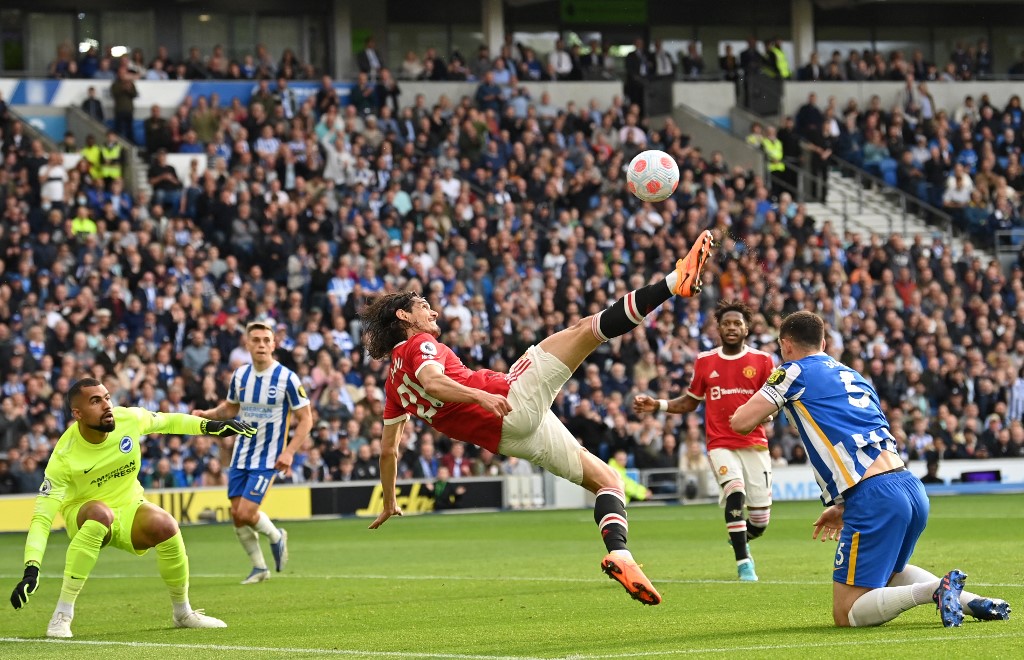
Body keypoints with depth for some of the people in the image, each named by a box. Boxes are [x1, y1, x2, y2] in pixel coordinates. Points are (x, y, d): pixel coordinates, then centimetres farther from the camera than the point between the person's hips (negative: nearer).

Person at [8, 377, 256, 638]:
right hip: (84, 516, -3)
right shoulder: (64, 457, -26)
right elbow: (42, 518, -28)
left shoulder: (129, 419, -17)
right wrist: (31, 570, -38)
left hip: (129, 509, 3)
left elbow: (168, 422, 6)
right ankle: (62, 614, -32)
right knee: (101, 513, -39)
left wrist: (212, 426, -5)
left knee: (165, 526, -28)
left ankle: (183, 613, -3)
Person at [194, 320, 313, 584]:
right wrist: (207, 414, -3)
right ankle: (259, 567, 19)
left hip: (267, 459, -5)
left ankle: (276, 537, 17)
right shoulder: (240, 375, 2)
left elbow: (305, 418, -8)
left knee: (246, 513, -15)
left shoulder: (287, 378, -13)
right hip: (241, 456, 5)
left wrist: (289, 451, -18)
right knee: (237, 515, 2)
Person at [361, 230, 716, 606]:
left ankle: (619, 555, -17)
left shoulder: (394, 380, 23)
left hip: (508, 437, 8)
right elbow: (433, 382, -23)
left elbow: (388, 448, 24)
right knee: (584, 330, -14)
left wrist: (390, 503, 33)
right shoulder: (419, 346, 1)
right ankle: (675, 281, -26)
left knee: (607, 479, 10)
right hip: (516, 400, -8)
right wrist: (482, 396, -37)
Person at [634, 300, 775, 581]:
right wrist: (657, 405, 5)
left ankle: (739, 541, 37)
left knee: (759, 521, 0)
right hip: (721, 444, 0)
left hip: (754, 444, 0)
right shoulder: (705, 362, 7)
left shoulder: (762, 361, 2)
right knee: (734, 493, -28)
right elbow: (690, 402, 18)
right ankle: (744, 563, -19)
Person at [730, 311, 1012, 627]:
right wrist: (842, 508, 33)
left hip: (875, 497, -8)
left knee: (847, 613, -2)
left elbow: (742, 422, -2)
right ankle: (968, 599, 11)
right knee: (889, 572, 34)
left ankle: (936, 589, -23)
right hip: (913, 488, 8)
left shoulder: (795, 372, 5)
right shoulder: (854, 376, 27)